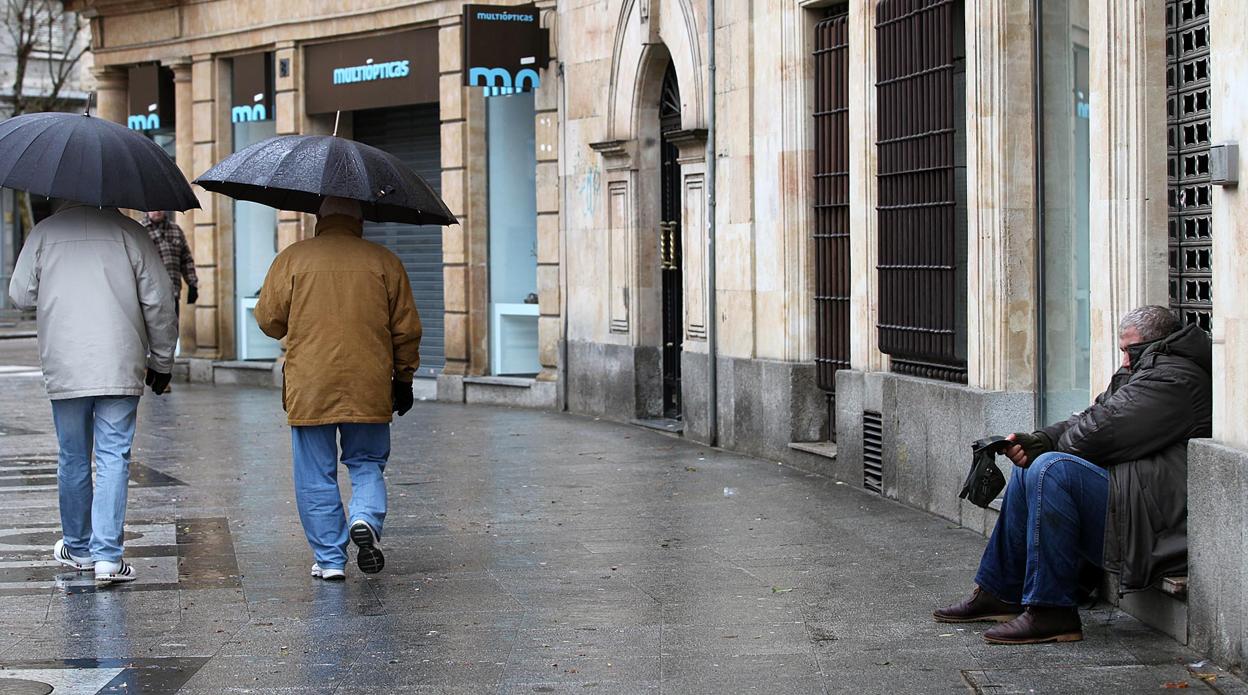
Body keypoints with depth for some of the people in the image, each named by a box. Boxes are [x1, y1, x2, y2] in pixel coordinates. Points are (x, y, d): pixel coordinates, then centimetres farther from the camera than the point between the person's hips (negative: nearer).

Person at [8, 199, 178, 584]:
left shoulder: (44, 233, 3)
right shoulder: (128, 231, 1)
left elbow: (20, 294, 10)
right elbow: (158, 301, 1)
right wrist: (161, 361, 11)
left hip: (64, 366, 1)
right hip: (120, 366, -1)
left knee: (73, 459, 13)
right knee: (114, 458, -1)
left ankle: (77, 548, 26)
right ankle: (107, 556, -10)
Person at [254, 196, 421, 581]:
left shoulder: (292, 259, 1)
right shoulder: (384, 261, 4)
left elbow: (269, 321, 3)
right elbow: (406, 329, 5)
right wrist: (404, 379, 16)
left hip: (309, 390, -1)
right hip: (369, 389, 1)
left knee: (316, 477, 7)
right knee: (367, 463, 16)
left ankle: (330, 559, 6)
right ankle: (366, 519, -10)